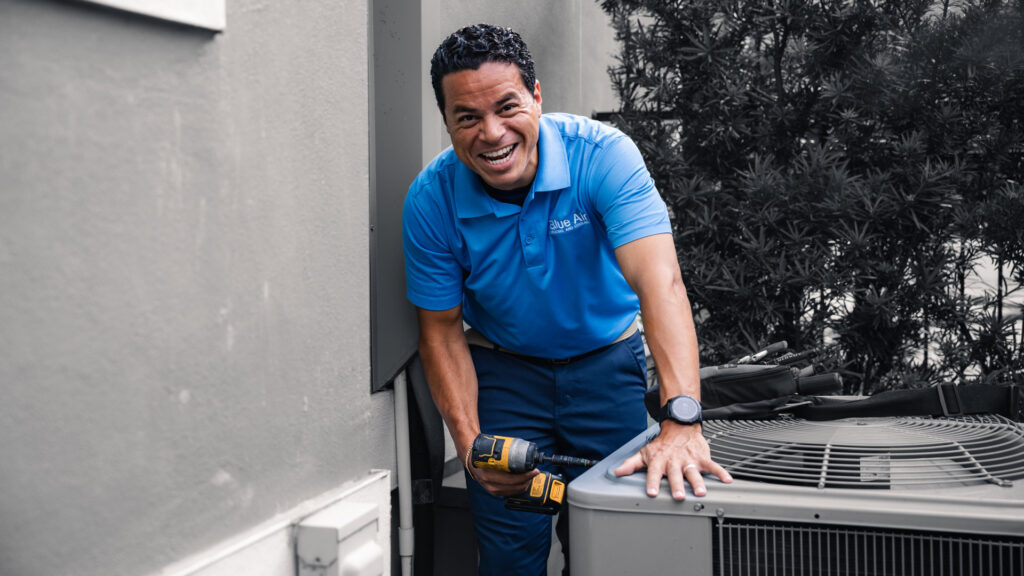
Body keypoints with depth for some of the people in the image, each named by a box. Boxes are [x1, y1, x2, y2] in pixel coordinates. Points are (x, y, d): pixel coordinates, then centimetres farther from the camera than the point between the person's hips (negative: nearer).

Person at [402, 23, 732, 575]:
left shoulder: (603, 154, -25)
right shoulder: (430, 199, -18)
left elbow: (660, 284, -37)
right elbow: (441, 331, -7)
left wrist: (681, 423, -49)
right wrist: (469, 443, -19)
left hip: (607, 362, 0)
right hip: (503, 369, 1)